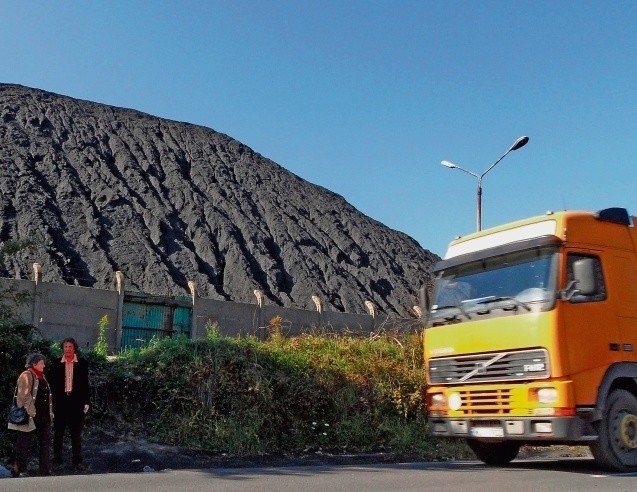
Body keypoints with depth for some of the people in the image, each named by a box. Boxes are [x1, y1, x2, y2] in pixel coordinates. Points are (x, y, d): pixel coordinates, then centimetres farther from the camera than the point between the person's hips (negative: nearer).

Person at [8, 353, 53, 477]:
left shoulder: (41, 376, 14)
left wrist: (50, 413, 15)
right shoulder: (26, 376, -12)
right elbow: (24, 396, -21)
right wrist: (31, 412, -23)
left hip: (43, 417, 9)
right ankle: (19, 470, 13)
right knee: (23, 444, 3)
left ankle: (45, 469, 16)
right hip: (30, 417, -8)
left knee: (45, 442, 10)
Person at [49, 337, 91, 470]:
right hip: (60, 401, 1)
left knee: (76, 433, 4)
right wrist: (51, 402, -1)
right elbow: (52, 384, 3)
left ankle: (77, 461, 9)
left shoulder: (82, 363, 1)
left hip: (76, 401, -1)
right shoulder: (56, 364, 2)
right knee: (58, 433, 9)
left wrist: (86, 402, -1)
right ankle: (57, 459, 20)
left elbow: (85, 383, 2)